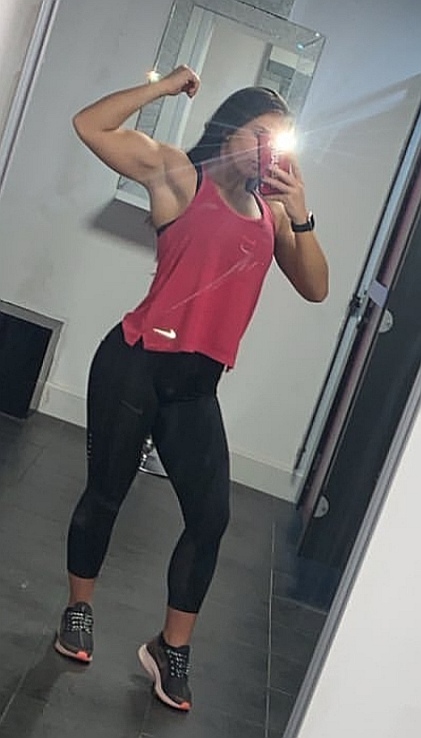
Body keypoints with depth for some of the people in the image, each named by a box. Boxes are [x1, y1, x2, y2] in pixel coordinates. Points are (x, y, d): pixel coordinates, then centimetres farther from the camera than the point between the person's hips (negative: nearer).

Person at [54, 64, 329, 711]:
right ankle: (79, 611, 35)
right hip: (136, 364, -4)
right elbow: (91, 126, -7)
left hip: (197, 385, 5)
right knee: (106, 494, 9)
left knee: (211, 517, 2)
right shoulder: (178, 173, 0)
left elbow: (316, 288, 7)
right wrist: (166, 86, -1)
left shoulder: (271, 212, 12)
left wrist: (300, 216, -4)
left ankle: (171, 650, 22)